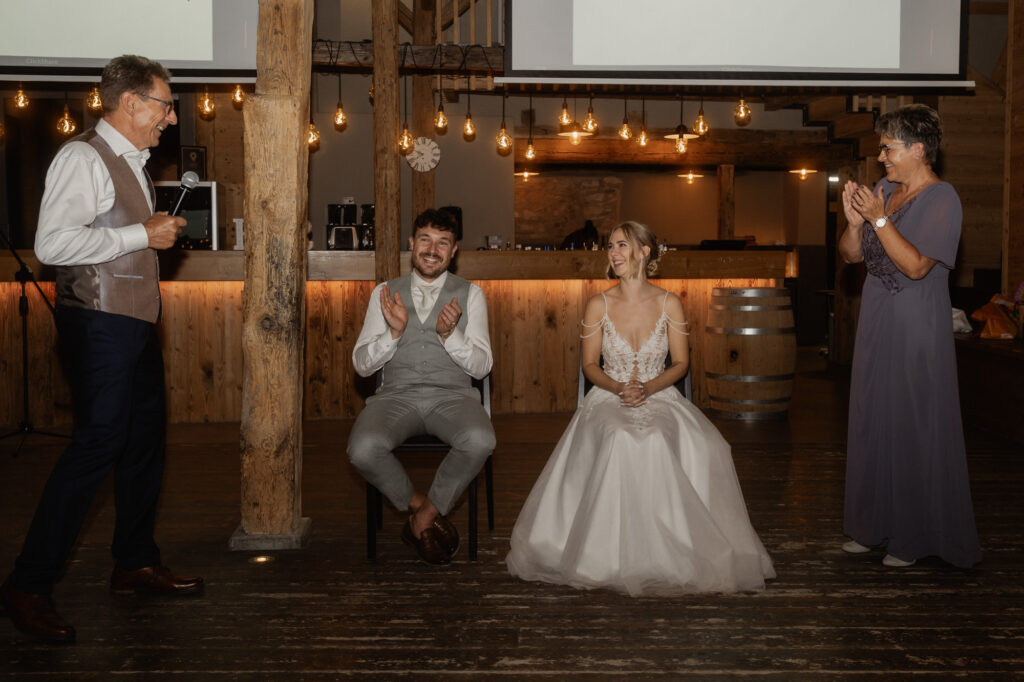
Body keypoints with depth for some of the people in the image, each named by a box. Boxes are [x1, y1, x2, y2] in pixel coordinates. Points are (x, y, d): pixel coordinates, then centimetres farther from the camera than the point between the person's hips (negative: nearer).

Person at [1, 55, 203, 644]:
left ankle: (136, 563, 25)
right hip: (100, 323, -10)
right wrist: (143, 234, -19)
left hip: (137, 321, 10)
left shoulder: (134, 164, 18)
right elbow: (53, 243, -24)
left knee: (146, 438, 13)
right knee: (99, 442, -11)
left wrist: (159, 235, 12)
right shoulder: (83, 158, -12)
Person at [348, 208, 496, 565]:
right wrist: (394, 331, -12)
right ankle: (420, 507, -2)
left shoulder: (470, 294, 10)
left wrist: (449, 334, -16)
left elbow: (482, 366, 2)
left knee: (480, 441, -35)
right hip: (397, 395, 1)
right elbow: (361, 364, 5)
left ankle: (424, 516, -9)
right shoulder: (385, 294, 12)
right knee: (363, 449, -32)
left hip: (452, 394, 0)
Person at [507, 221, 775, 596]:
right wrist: (618, 388, -13)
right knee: (619, 440, -36)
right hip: (609, 398, 0)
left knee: (656, 440, -35)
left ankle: (665, 549, -19)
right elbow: (590, 364, 7)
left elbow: (680, 363, 5)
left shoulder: (669, 304, 3)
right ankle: (615, 548, -24)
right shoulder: (598, 305, 4)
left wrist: (647, 388, -14)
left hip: (659, 396, 0)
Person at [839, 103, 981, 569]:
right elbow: (851, 254, 9)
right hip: (877, 326, 7)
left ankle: (916, 536, 12)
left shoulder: (941, 199, -12)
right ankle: (876, 526, 24)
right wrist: (855, 221, -9)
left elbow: (916, 265, -21)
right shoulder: (884, 192, 8)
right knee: (873, 423, 12)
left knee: (916, 429, 0)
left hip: (917, 330, -7)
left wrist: (879, 219, -22)